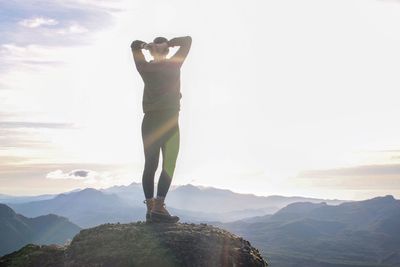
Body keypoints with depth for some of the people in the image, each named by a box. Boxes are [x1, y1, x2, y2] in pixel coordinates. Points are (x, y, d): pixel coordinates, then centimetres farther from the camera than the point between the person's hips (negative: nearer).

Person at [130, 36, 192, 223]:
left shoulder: (145, 68, 8)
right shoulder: (173, 65, 0)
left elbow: (134, 45, 23)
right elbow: (187, 40, 8)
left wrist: (146, 45, 7)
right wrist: (168, 43, 1)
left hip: (149, 122, 5)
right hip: (169, 121, -4)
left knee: (150, 165, 6)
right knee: (168, 165, -5)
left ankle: (150, 208, 7)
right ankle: (158, 208, -16)